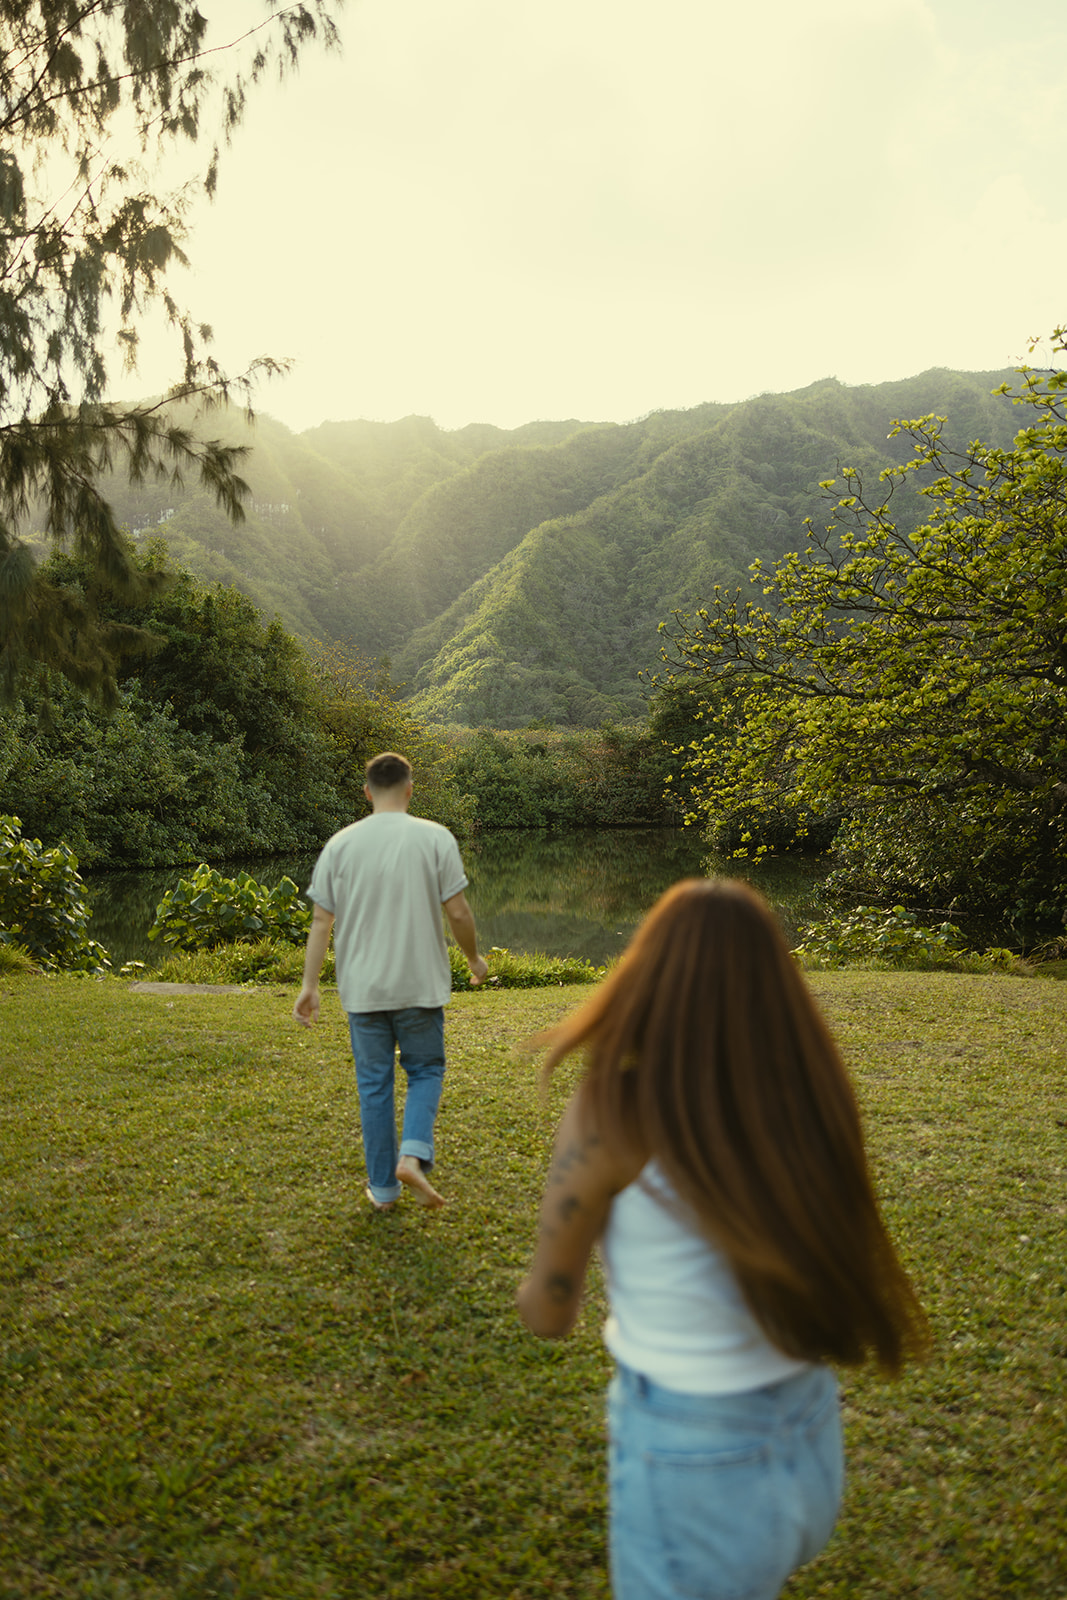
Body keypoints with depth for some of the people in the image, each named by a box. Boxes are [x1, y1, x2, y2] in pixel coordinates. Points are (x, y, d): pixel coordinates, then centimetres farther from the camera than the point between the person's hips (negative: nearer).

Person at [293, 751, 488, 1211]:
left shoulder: (340, 844, 0)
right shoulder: (435, 838, -6)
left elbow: (321, 920, 1)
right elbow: (458, 913, -6)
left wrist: (309, 985, 6)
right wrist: (474, 959, 12)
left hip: (362, 989, 2)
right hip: (421, 985, -2)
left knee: (374, 1084, 12)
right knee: (425, 1071, 15)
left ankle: (383, 1188, 18)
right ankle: (413, 1154, -7)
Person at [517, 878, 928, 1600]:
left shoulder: (613, 1113, -22)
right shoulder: (806, 1094, -9)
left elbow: (548, 1311, -9)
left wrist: (536, 1290, 13)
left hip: (690, 1460, -5)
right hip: (814, 1445, 5)